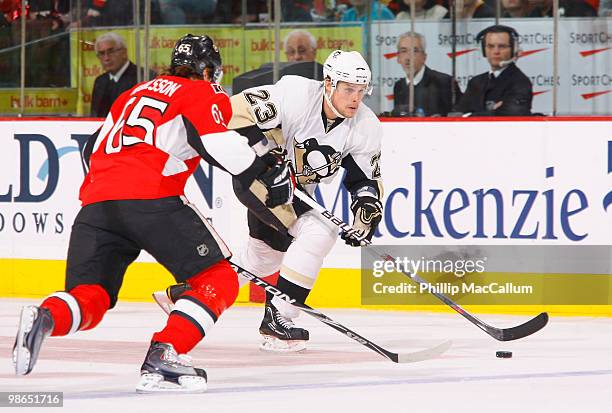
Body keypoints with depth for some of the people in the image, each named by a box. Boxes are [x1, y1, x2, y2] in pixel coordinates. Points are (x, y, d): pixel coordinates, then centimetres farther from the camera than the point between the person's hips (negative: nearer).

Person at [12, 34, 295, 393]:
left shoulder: (133, 94, 32)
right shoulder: (202, 94, 11)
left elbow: (94, 151, 36)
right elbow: (220, 146, -7)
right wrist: (270, 173, 2)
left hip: (96, 201, 6)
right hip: (152, 197, -6)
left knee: (88, 298, 8)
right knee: (219, 282, 2)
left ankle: (44, 318, -26)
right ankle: (164, 356, -17)